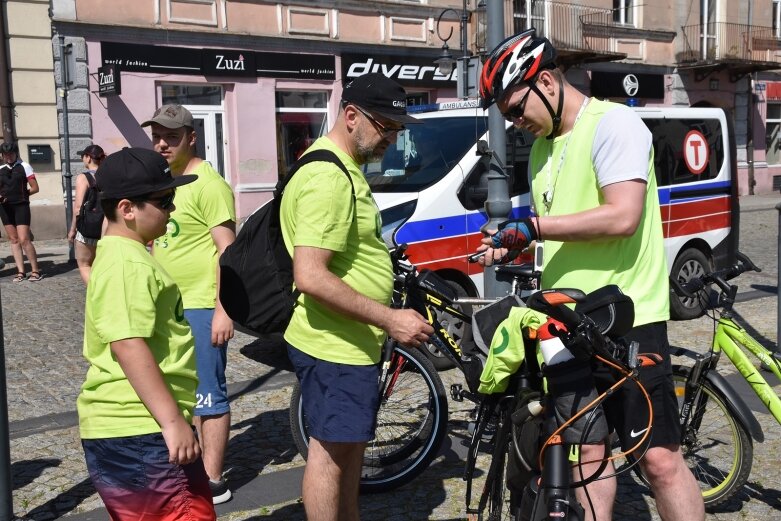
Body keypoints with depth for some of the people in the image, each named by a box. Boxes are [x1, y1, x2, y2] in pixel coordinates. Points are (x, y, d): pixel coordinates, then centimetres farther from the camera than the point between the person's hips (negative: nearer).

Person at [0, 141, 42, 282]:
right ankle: (21, 271, 8)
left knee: (24, 240, -10)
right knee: (14, 240, 5)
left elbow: (34, 188, -1)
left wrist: (21, 194, -7)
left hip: (21, 206, -5)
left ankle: (35, 270, -1)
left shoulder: (24, 167, -1)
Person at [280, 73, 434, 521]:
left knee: (350, 446, 21)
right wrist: (390, 319, -26)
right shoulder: (327, 180, -22)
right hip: (335, 346, -11)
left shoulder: (346, 169, 13)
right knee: (331, 451, 3)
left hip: (354, 341, 11)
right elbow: (311, 277, -29)